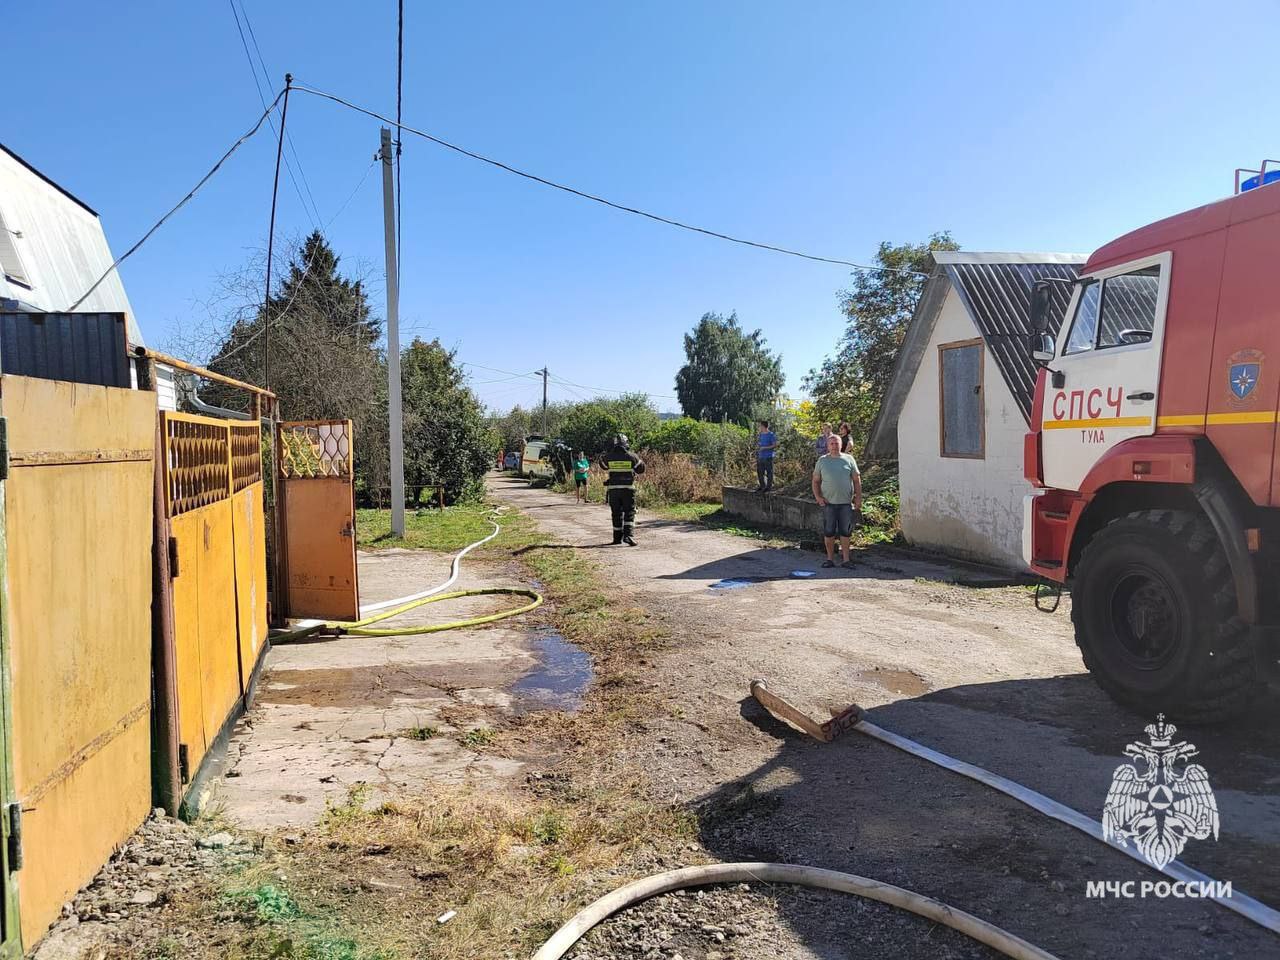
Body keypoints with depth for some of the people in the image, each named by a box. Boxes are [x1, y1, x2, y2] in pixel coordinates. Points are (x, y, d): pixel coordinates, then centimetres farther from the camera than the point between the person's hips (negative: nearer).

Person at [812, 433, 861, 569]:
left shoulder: (848, 459, 6)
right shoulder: (822, 461, 6)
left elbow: (857, 480, 8)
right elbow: (816, 481, 9)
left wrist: (858, 498, 1)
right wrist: (817, 496, -4)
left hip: (846, 502, 0)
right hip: (828, 502, 0)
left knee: (845, 532, 4)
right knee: (829, 532, 3)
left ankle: (846, 559, 11)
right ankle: (830, 559, 12)